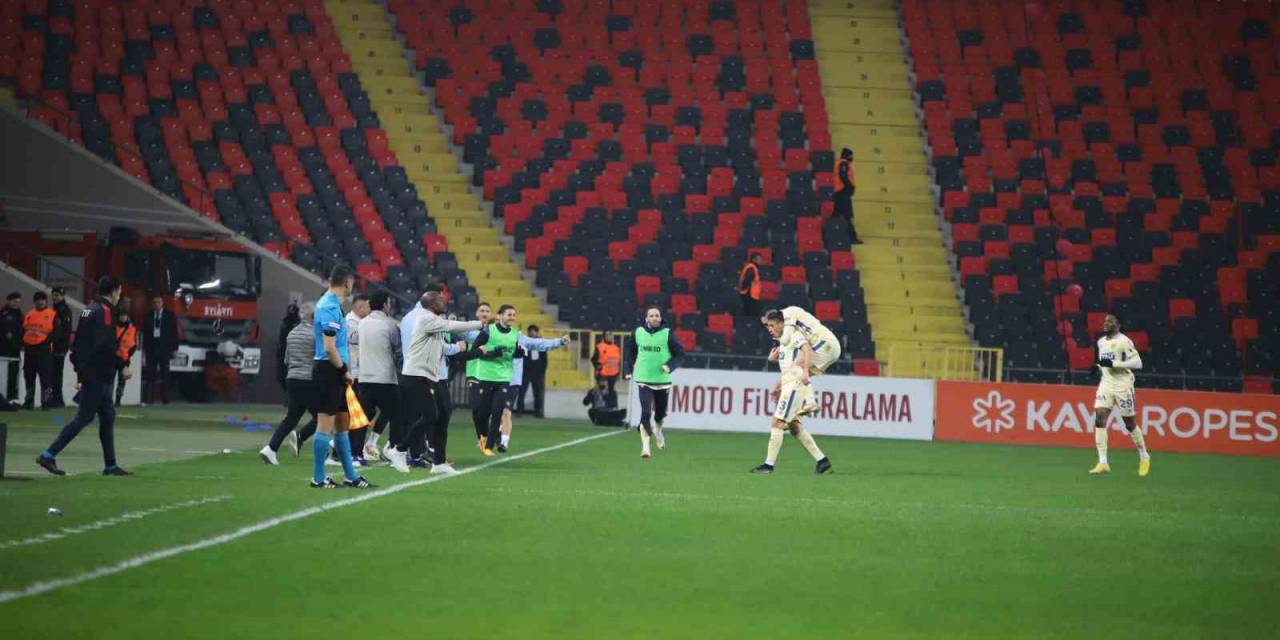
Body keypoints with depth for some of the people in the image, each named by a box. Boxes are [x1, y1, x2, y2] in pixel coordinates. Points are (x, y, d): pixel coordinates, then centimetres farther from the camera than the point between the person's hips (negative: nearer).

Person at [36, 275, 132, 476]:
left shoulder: (89, 309, 15)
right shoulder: (105, 311, -13)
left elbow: (77, 343, 18)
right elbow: (105, 346, -22)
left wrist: (80, 372, 22)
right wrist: (122, 366, -16)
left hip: (89, 374, 10)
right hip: (99, 375, -10)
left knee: (108, 416, 13)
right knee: (84, 417, -7)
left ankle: (110, 465, 15)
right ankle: (49, 455, -10)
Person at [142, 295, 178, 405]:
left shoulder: (170, 315, 6)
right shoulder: (148, 316, 11)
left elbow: (174, 332, 6)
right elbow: (145, 332, 11)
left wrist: (174, 347, -1)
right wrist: (144, 347, 4)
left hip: (164, 348, -1)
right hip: (151, 346, 1)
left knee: (164, 373, -3)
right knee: (150, 373, -3)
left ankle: (165, 398, -1)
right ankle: (149, 398, -4)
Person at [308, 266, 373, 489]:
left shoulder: (328, 303, 15)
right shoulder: (331, 307, -15)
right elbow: (329, 347, -21)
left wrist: (344, 371, 16)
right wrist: (344, 371, -10)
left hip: (333, 372, 10)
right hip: (329, 369, -10)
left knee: (342, 424, 14)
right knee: (325, 424, -6)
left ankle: (350, 476, 20)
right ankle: (318, 478, -2)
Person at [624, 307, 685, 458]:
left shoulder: (667, 334, -5)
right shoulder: (638, 333, 1)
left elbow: (679, 353, 0)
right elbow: (631, 350, 18)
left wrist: (669, 366, -16)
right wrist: (631, 369, 12)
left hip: (662, 380, 0)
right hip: (644, 380, 0)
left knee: (660, 413, 14)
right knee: (645, 413, -13)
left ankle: (657, 431, 47)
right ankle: (645, 446, -10)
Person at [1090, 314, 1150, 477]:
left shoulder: (1124, 341, -12)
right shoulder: (1101, 342, 11)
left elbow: (1137, 363, -18)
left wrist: (1113, 364, -23)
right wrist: (1100, 367, 6)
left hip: (1122, 385, -6)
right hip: (1106, 384, 6)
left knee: (1130, 424, 4)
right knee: (1099, 419, -10)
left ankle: (1144, 457, 26)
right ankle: (1103, 463, -10)